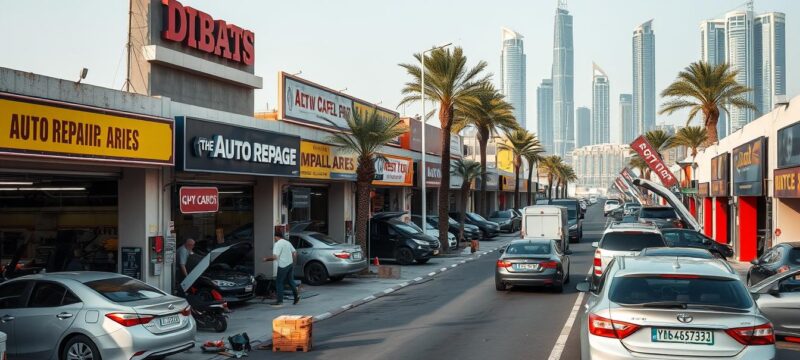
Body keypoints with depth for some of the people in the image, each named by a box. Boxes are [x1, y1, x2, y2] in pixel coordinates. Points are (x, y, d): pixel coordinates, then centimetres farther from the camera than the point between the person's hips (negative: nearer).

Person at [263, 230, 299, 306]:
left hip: (283, 266, -8)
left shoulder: (277, 244, -12)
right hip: (290, 264, 8)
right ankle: (296, 297, 19)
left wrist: (266, 259, -7)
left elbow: (275, 257, -21)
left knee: (279, 282, 1)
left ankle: (280, 301, 1)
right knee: (291, 281, 18)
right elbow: (294, 253, 17)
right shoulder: (287, 242, 14)